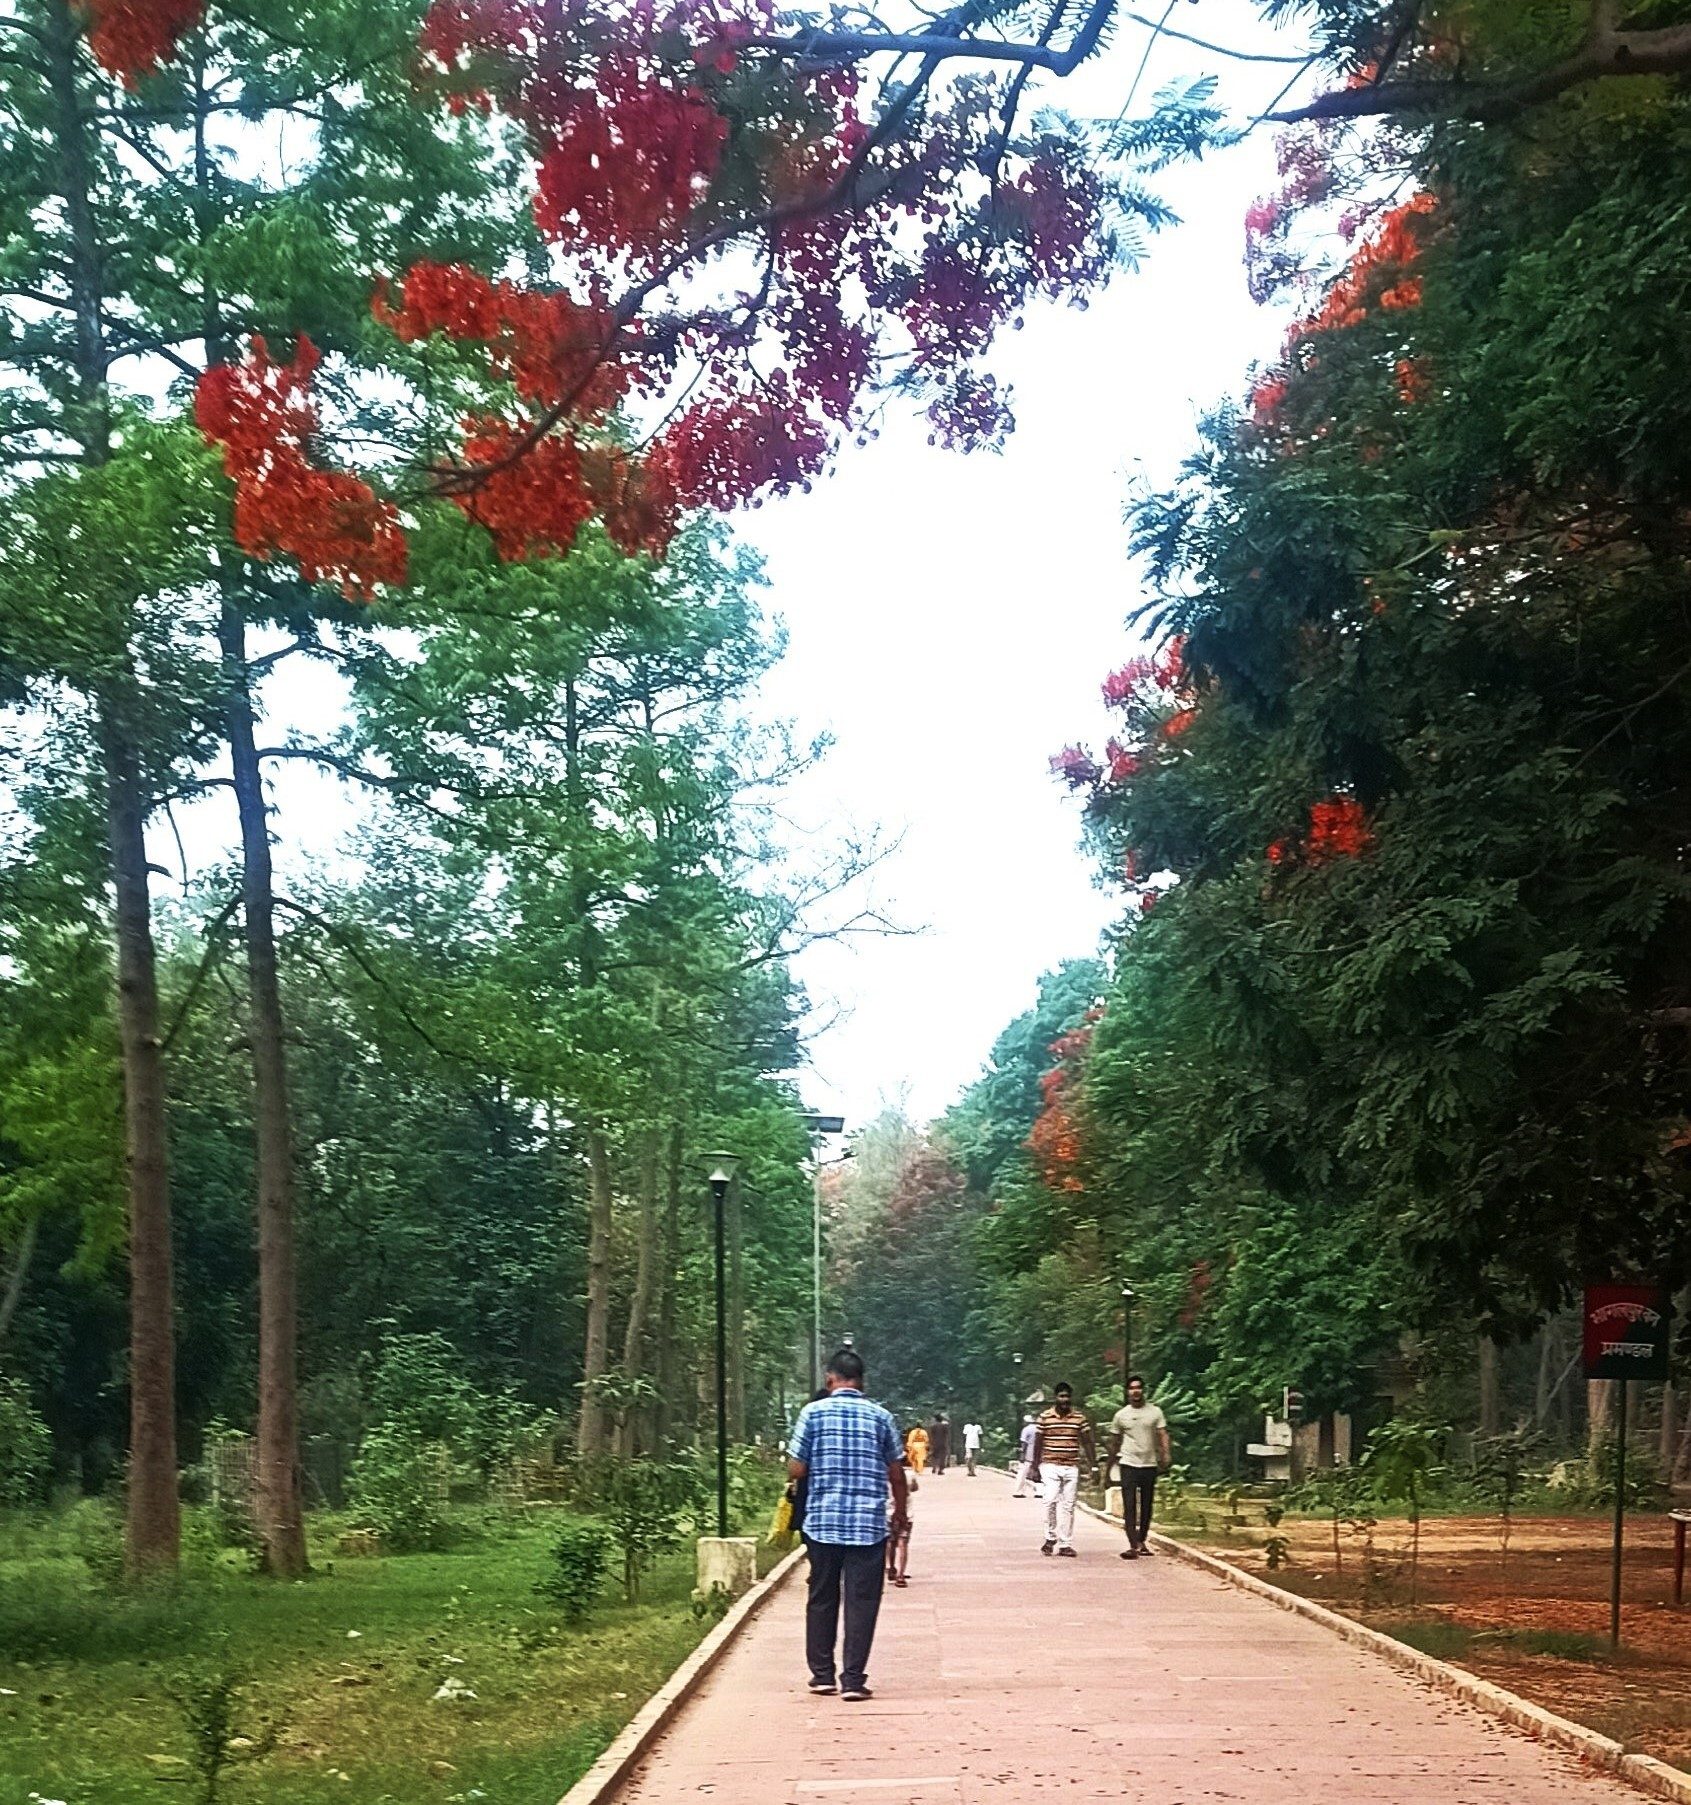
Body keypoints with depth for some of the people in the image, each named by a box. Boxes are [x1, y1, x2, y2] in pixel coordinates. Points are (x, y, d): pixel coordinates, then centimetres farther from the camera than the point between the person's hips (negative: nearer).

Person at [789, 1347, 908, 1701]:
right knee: (861, 1601, 3)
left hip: (822, 1522, 1)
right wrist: (900, 1511, 22)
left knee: (822, 1598, 13)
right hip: (869, 1525, 0)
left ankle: (822, 1674, 19)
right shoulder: (880, 1417, 1)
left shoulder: (812, 1413, -2)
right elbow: (896, 1473, 6)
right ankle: (853, 1679, -2)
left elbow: (796, 1470, -3)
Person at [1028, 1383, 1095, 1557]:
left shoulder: (1079, 1418, 5)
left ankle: (1065, 1544, 9)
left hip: (1071, 1467, 2)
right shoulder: (1045, 1417, 0)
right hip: (1050, 1466, -2)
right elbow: (1038, 1444, 5)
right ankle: (1050, 1537, 3)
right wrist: (1035, 1468, 4)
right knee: (1051, 1500, -16)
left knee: (1068, 1506, 2)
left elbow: (1087, 1443, 9)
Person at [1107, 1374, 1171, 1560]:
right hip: (1129, 1465, -1)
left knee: (1146, 1507, 10)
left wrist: (1165, 1455, -19)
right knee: (1130, 1507, -10)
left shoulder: (1155, 1412, 4)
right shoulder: (1121, 1415, 5)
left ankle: (1142, 1542, 24)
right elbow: (1114, 1443, 13)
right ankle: (1133, 1546, -15)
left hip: (1149, 1466, 1)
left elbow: (1163, 1435, -1)